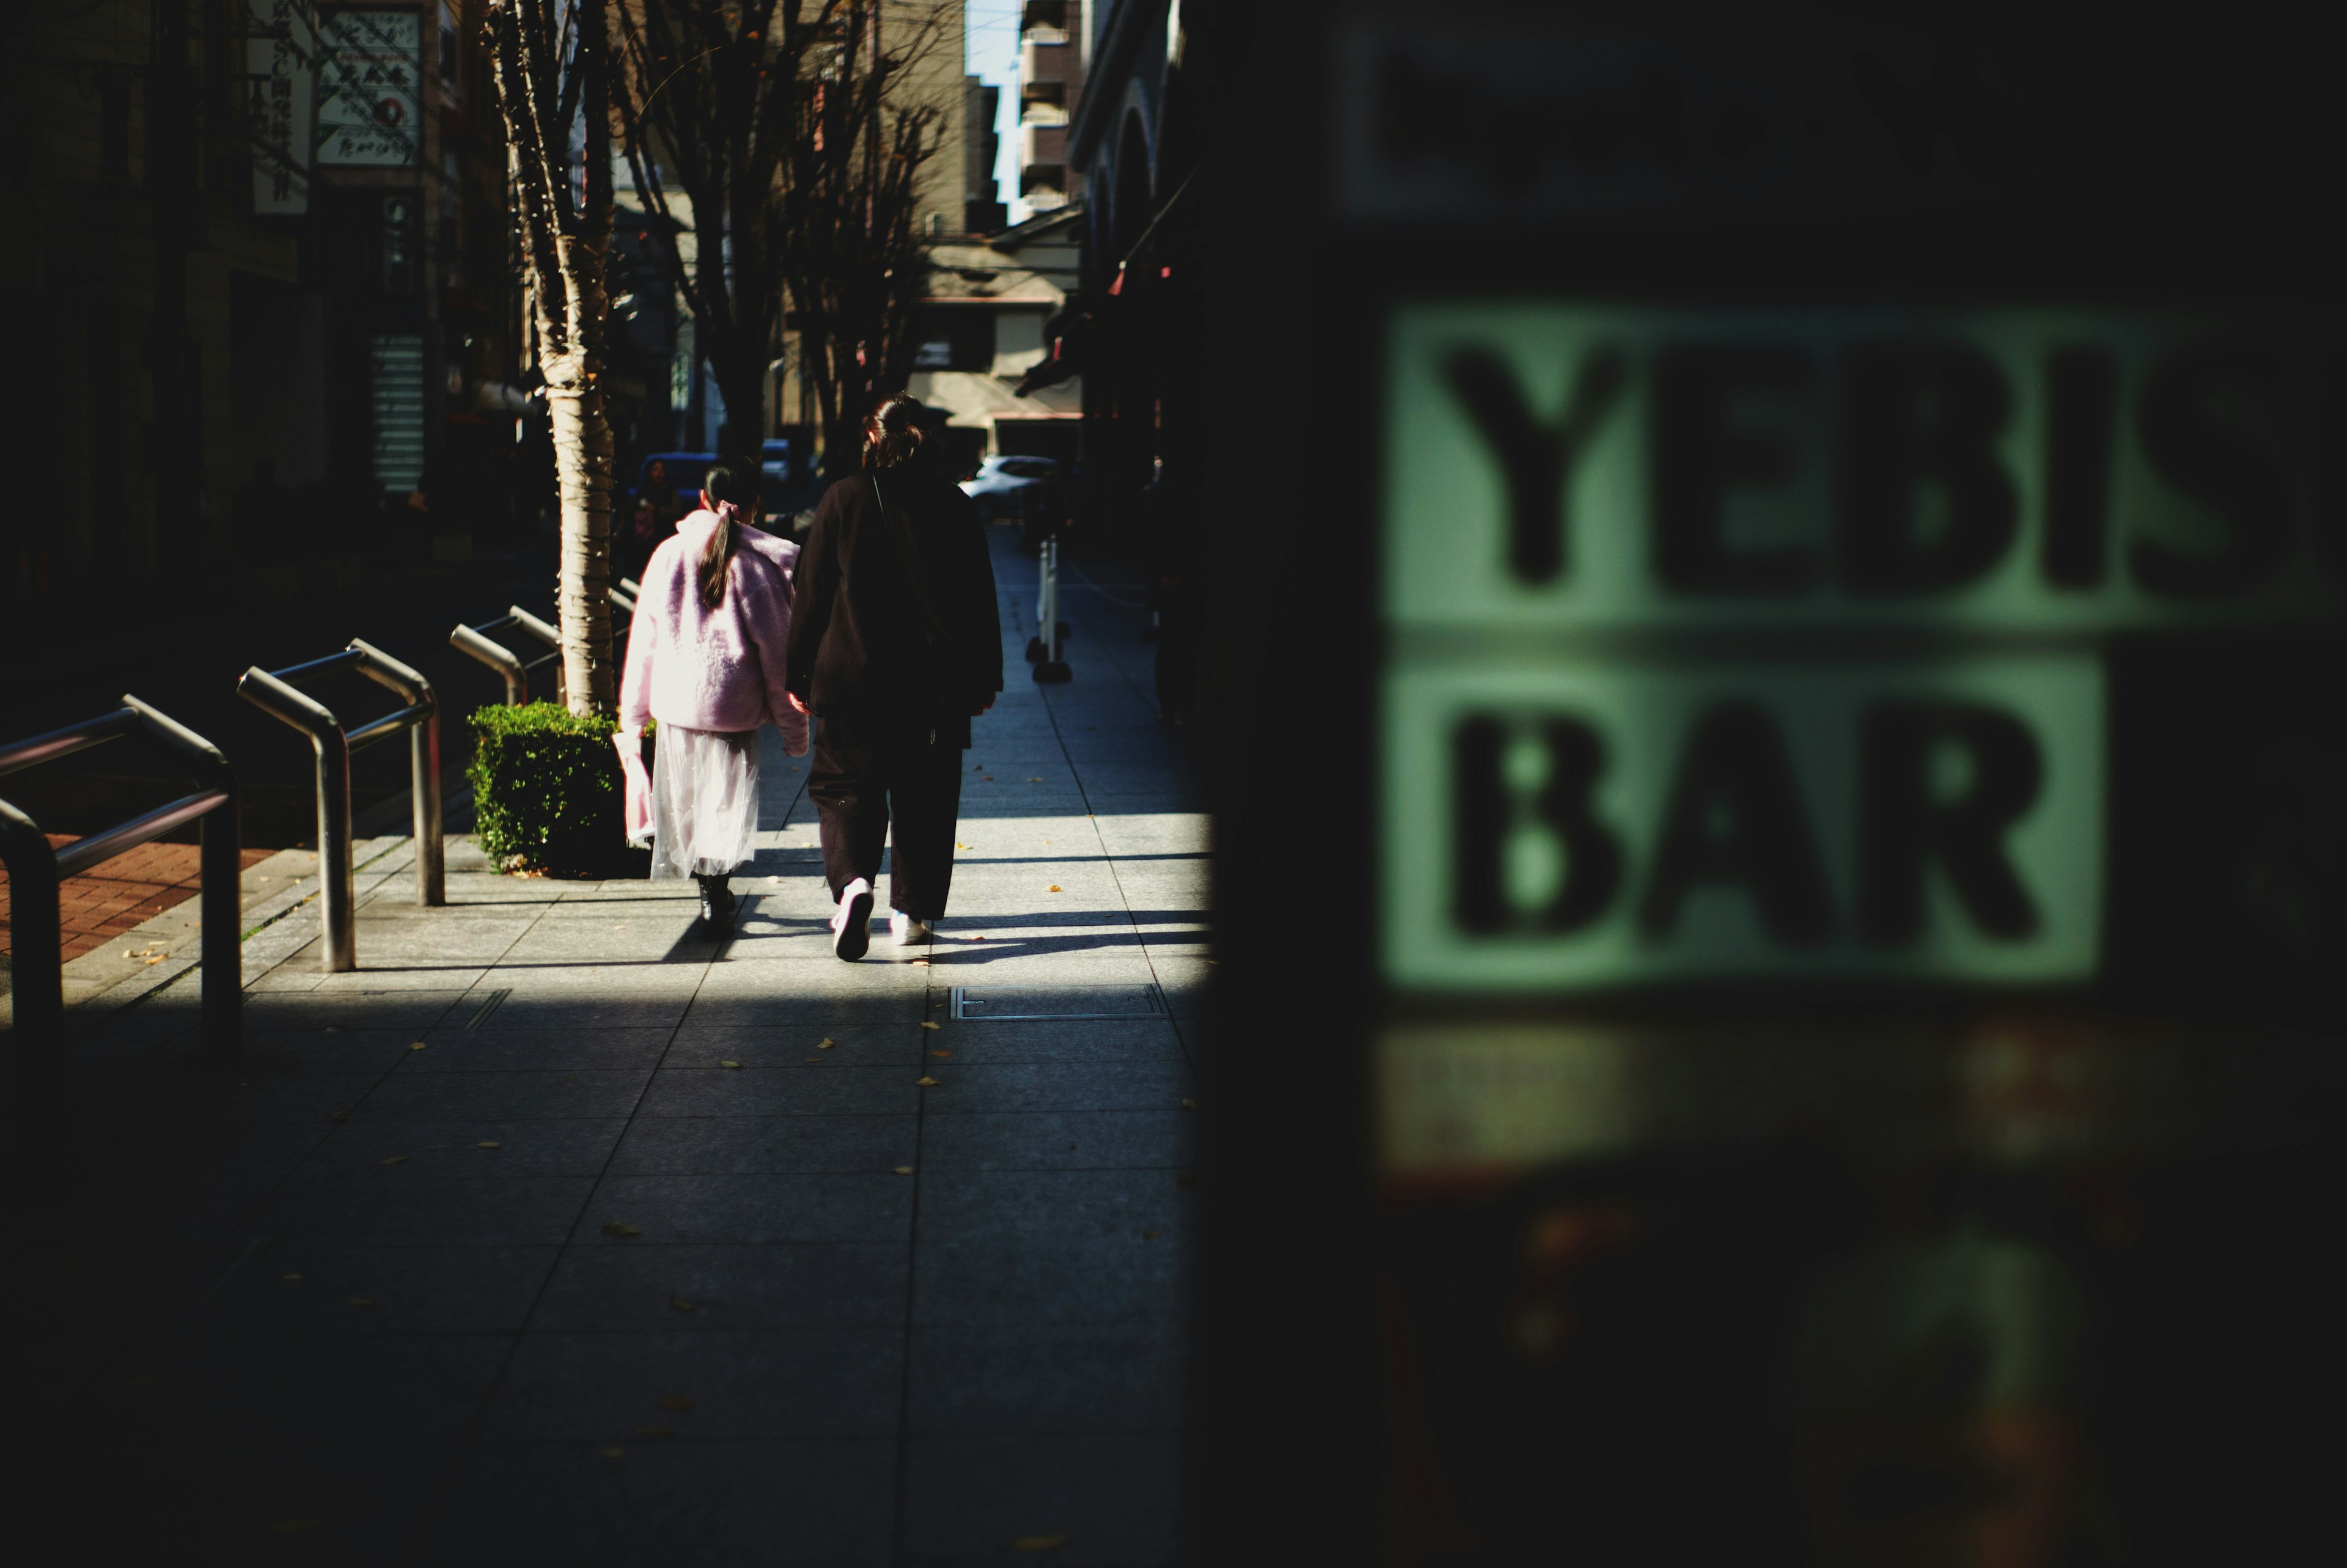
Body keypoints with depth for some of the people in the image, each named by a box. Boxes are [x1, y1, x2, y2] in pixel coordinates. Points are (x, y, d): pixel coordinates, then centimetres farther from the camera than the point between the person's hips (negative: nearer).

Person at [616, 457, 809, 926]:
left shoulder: (669, 553, 2)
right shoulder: (759, 562, -6)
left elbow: (643, 639, 6)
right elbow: (777, 651, -3)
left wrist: (632, 715, 14)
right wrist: (794, 728, 3)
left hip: (675, 700, 3)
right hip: (733, 706, -2)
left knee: (685, 799, 18)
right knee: (727, 800, 4)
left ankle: (708, 887, 28)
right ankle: (715, 893, -10)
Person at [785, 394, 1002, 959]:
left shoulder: (843, 500, -4)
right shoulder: (955, 507, -1)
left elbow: (811, 594, -1)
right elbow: (980, 600, 4)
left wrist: (800, 674, 7)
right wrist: (983, 679, 12)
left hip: (853, 678, -1)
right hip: (935, 681, 1)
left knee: (844, 787, 5)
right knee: (924, 797, 12)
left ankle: (853, 882, -19)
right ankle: (913, 912, 16)